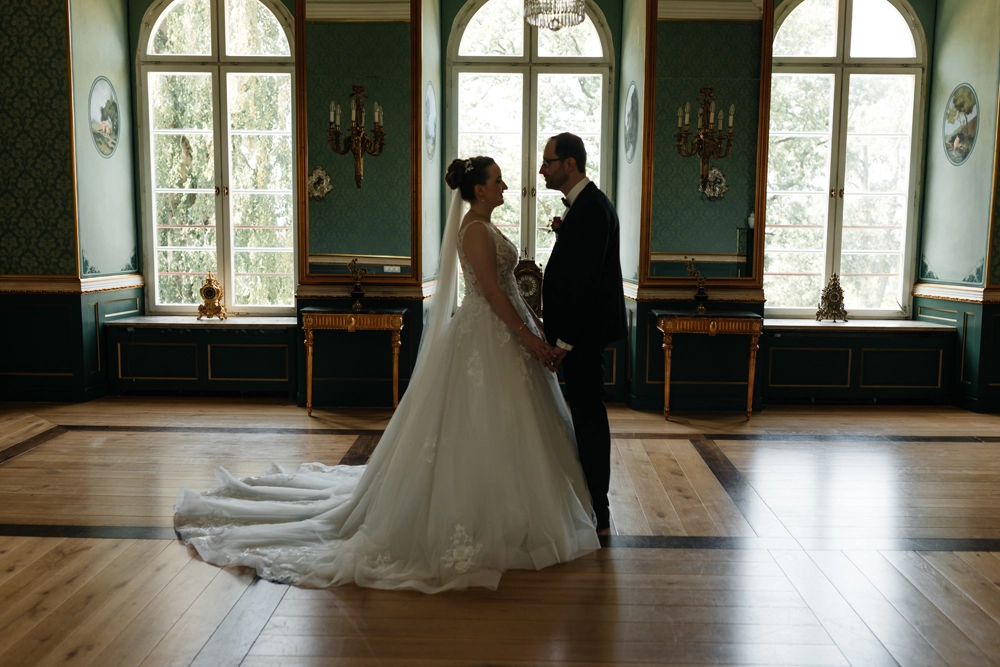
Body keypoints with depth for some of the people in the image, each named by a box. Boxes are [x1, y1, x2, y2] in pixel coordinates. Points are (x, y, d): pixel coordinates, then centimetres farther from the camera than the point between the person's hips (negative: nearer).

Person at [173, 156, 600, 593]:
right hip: (486, 338, -10)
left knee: (498, 431, 16)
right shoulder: (475, 230, -16)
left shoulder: (484, 227, 15)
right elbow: (492, 291, -21)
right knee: (483, 429, -3)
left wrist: (536, 325, 14)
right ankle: (478, 525, 8)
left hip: (501, 333, 10)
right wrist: (529, 337, -20)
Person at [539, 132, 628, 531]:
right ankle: (592, 503, 28)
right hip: (580, 330, 10)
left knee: (588, 417, -2)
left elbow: (586, 278, -23)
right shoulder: (583, 203, 14)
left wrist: (566, 340, -22)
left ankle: (596, 512, 10)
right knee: (587, 415, 16)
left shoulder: (590, 208, -18)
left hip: (583, 332, -10)